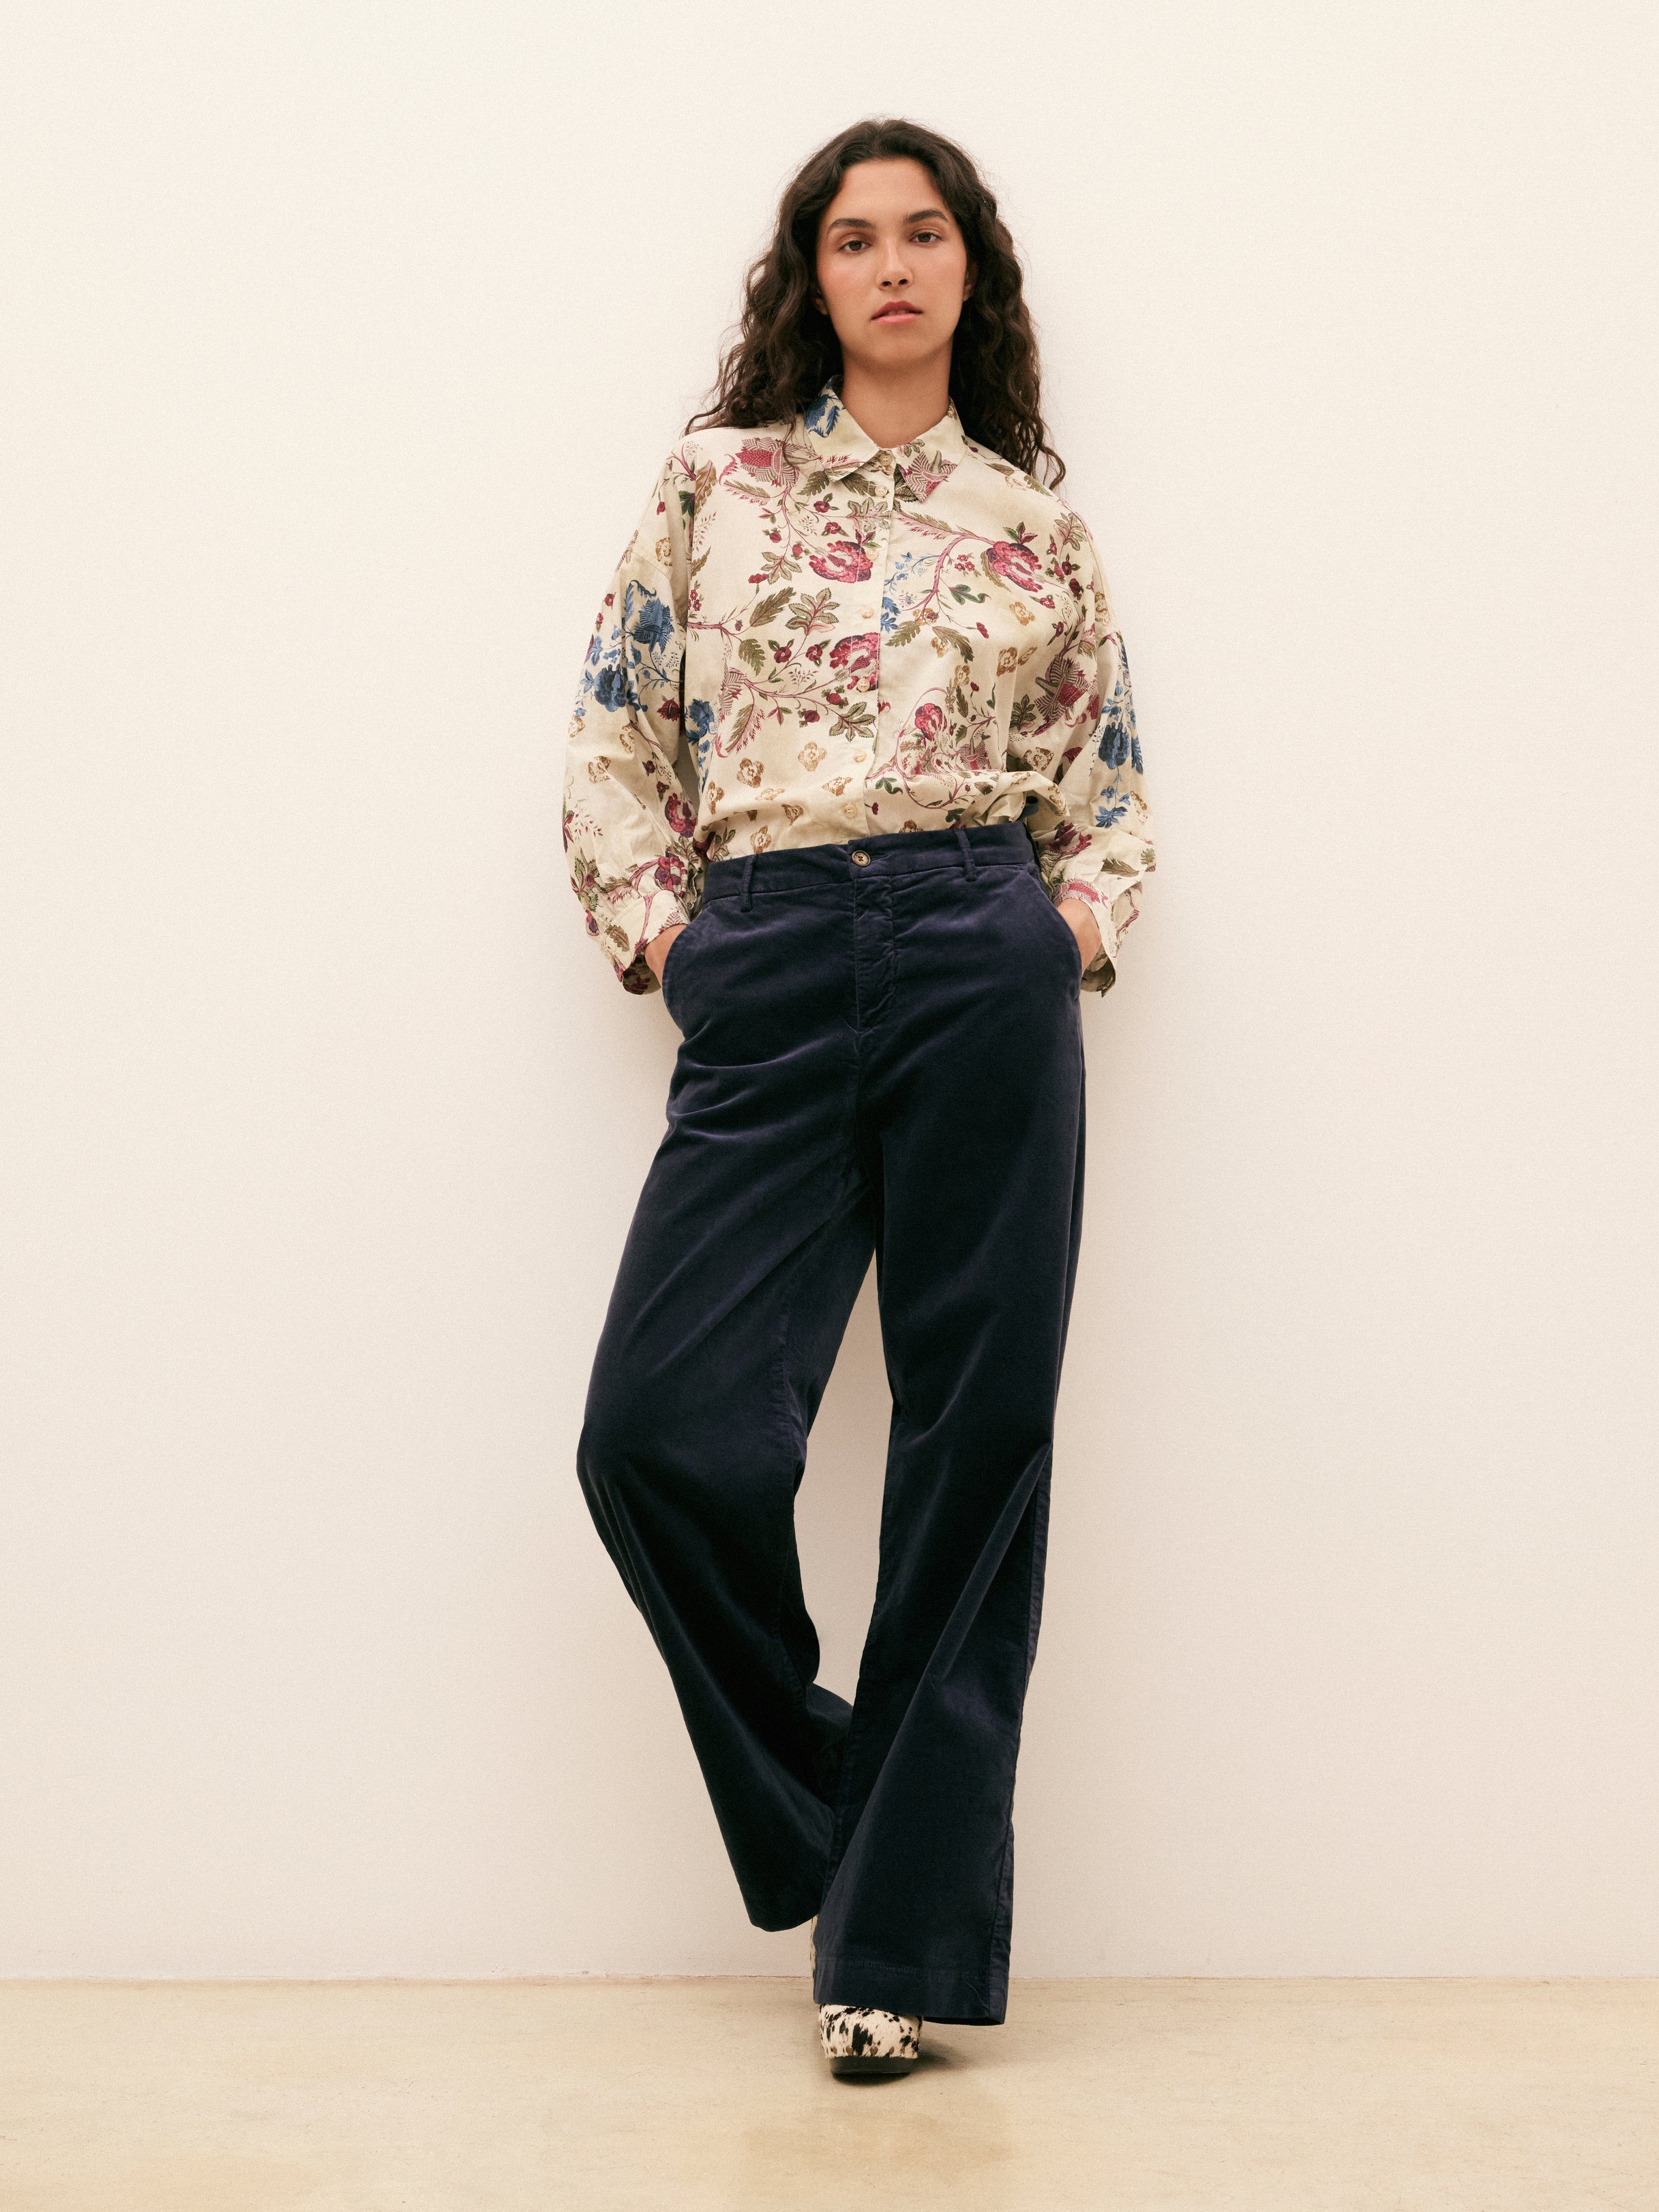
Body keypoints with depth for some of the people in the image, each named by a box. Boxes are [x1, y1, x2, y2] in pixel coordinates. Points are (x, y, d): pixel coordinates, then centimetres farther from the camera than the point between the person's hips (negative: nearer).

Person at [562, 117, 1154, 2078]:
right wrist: (661, 936, -1)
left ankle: (904, 1935, 11)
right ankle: (825, 1824, 17)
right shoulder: (714, 481, 14)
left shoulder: (1038, 529, 15)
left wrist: (1075, 926, 0)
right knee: (663, 1431, -10)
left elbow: (1110, 800, 19)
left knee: (974, 1441, -1)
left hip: (986, 973, 0)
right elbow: (614, 744, 12)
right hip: (767, 983, 0)